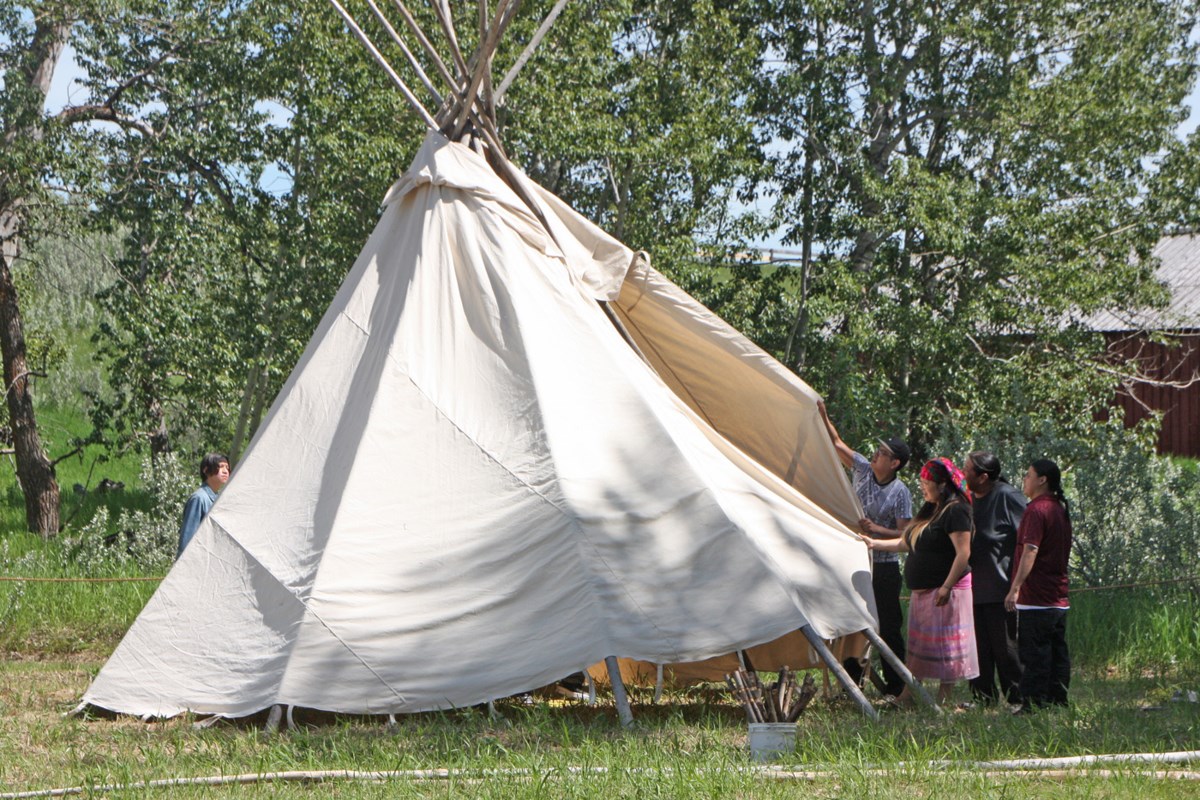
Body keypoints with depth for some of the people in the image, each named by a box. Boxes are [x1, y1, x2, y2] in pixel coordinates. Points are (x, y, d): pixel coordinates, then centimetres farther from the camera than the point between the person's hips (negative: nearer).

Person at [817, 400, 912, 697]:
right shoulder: (863, 470, 3)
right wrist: (823, 416, -6)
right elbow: (836, 444, 5)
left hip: (884, 565, -5)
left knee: (889, 626, -1)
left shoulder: (900, 492, -10)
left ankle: (895, 683, 6)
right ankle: (851, 680, 14)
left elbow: (904, 533, -12)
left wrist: (874, 529, -24)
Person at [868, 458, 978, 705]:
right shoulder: (930, 511, 17)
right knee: (917, 643, 10)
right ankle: (908, 695, 14)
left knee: (945, 644, -5)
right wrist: (875, 543, 21)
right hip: (922, 590, 10)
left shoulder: (955, 511, -13)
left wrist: (947, 586, -24)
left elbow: (963, 552, -20)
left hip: (945, 590, -10)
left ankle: (943, 699, -1)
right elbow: (907, 544, 25)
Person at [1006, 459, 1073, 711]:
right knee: (1057, 653, 11)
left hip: (1036, 598, -9)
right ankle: (1058, 701, 14)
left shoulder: (1036, 510, -14)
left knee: (1034, 655, -6)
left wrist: (1015, 587, -28)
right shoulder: (1060, 509, 15)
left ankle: (1034, 704, -7)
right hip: (1059, 599, 9)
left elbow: (1030, 551, -24)